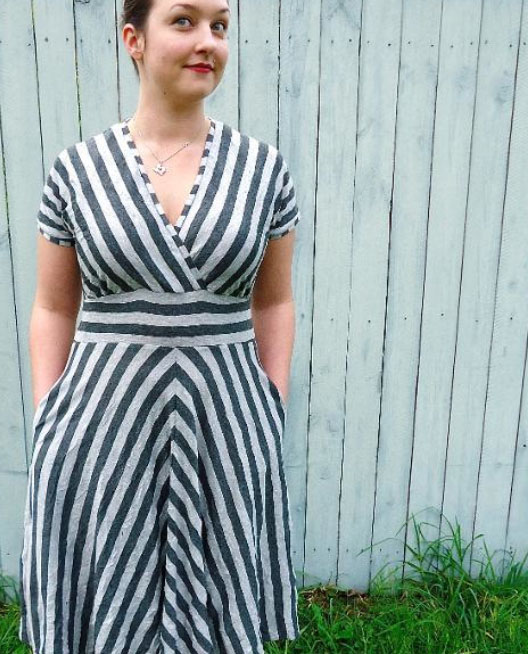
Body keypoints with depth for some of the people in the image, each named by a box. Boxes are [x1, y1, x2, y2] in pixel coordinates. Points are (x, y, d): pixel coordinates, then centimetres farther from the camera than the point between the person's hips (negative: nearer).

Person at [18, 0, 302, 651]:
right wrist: (46, 430, 0)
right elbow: (53, 308, 4)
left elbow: (273, 302, 6)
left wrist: (274, 419, 1)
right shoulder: (76, 169, -1)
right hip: (103, 425, 0)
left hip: (224, 425, 1)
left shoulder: (263, 167, 0)